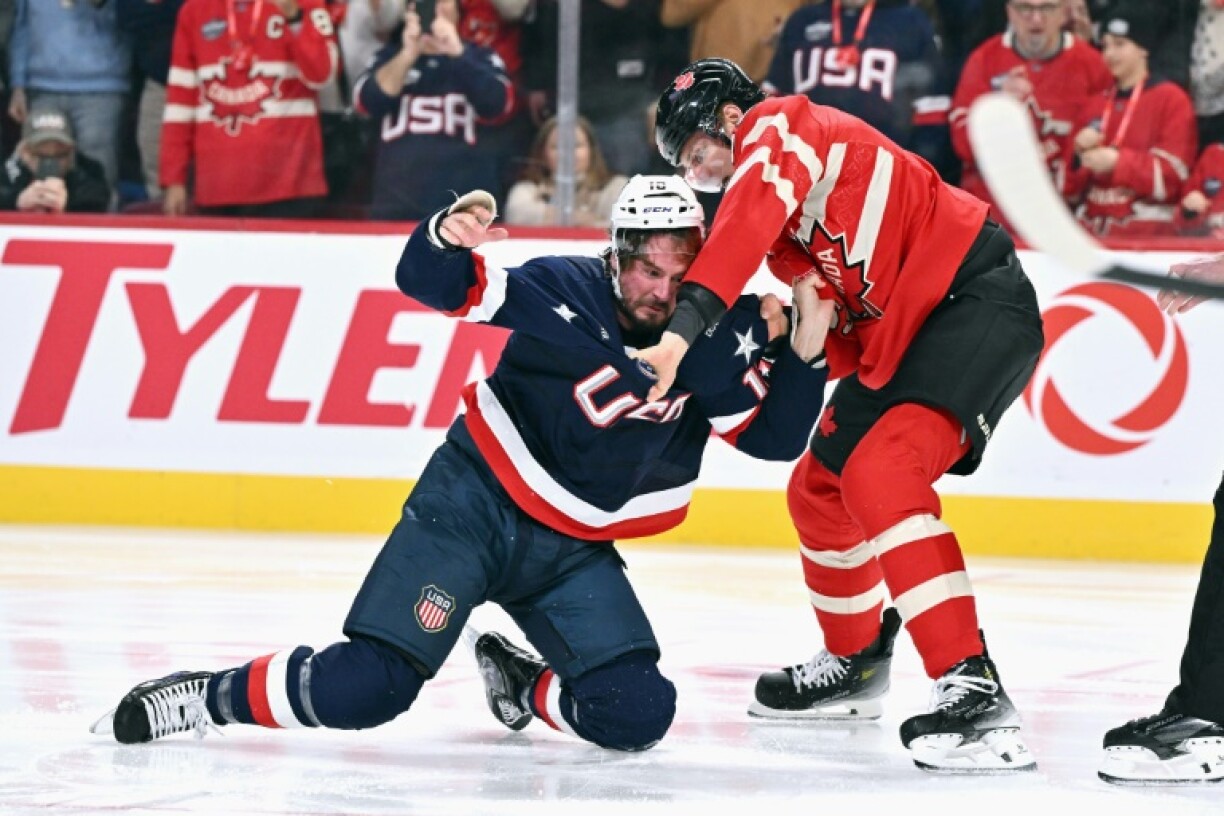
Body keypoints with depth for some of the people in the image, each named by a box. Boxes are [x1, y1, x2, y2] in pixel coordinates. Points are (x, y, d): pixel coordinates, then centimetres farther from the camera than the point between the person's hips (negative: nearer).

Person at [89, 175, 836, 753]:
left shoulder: (712, 344, -5)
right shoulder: (564, 293, -14)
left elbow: (775, 437, -7)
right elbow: (432, 284, -15)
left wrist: (802, 355, -23)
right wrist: (447, 241, -37)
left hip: (572, 550, 4)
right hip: (475, 504, -4)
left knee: (638, 714, -11)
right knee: (367, 686, -18)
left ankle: (521, 686, 19)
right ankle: (212, 694, 3)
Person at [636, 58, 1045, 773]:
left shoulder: (778, 125, -11)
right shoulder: (770, 192, 16)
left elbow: (750, 225, -31)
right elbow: (841, 321, 13)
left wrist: (684, 328, -40)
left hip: (977, 297, -11)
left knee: (879, 477, -27)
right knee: (819, 490, 18)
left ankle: (974, 689, -32)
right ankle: (855, 662, 40)